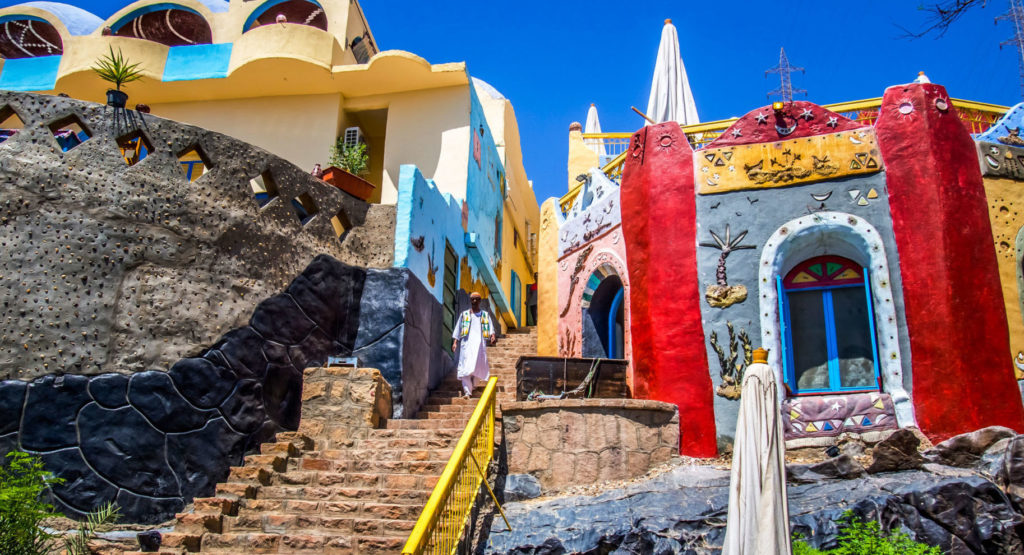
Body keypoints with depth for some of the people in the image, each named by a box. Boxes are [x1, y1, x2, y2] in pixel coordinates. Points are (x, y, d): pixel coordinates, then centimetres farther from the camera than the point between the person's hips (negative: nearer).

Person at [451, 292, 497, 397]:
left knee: (479, 366, 2)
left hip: (479, 344, 1)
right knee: (466, 367, -13)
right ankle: (467, 391, -17)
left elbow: (491, 329, 5)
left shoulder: (485, 315, 16)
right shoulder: (464, 315, 15)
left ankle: (472, 382, 33)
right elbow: (457, 330, 13)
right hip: (467, 343, -1)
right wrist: (455, 342, 1)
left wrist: (493, 336, -15)